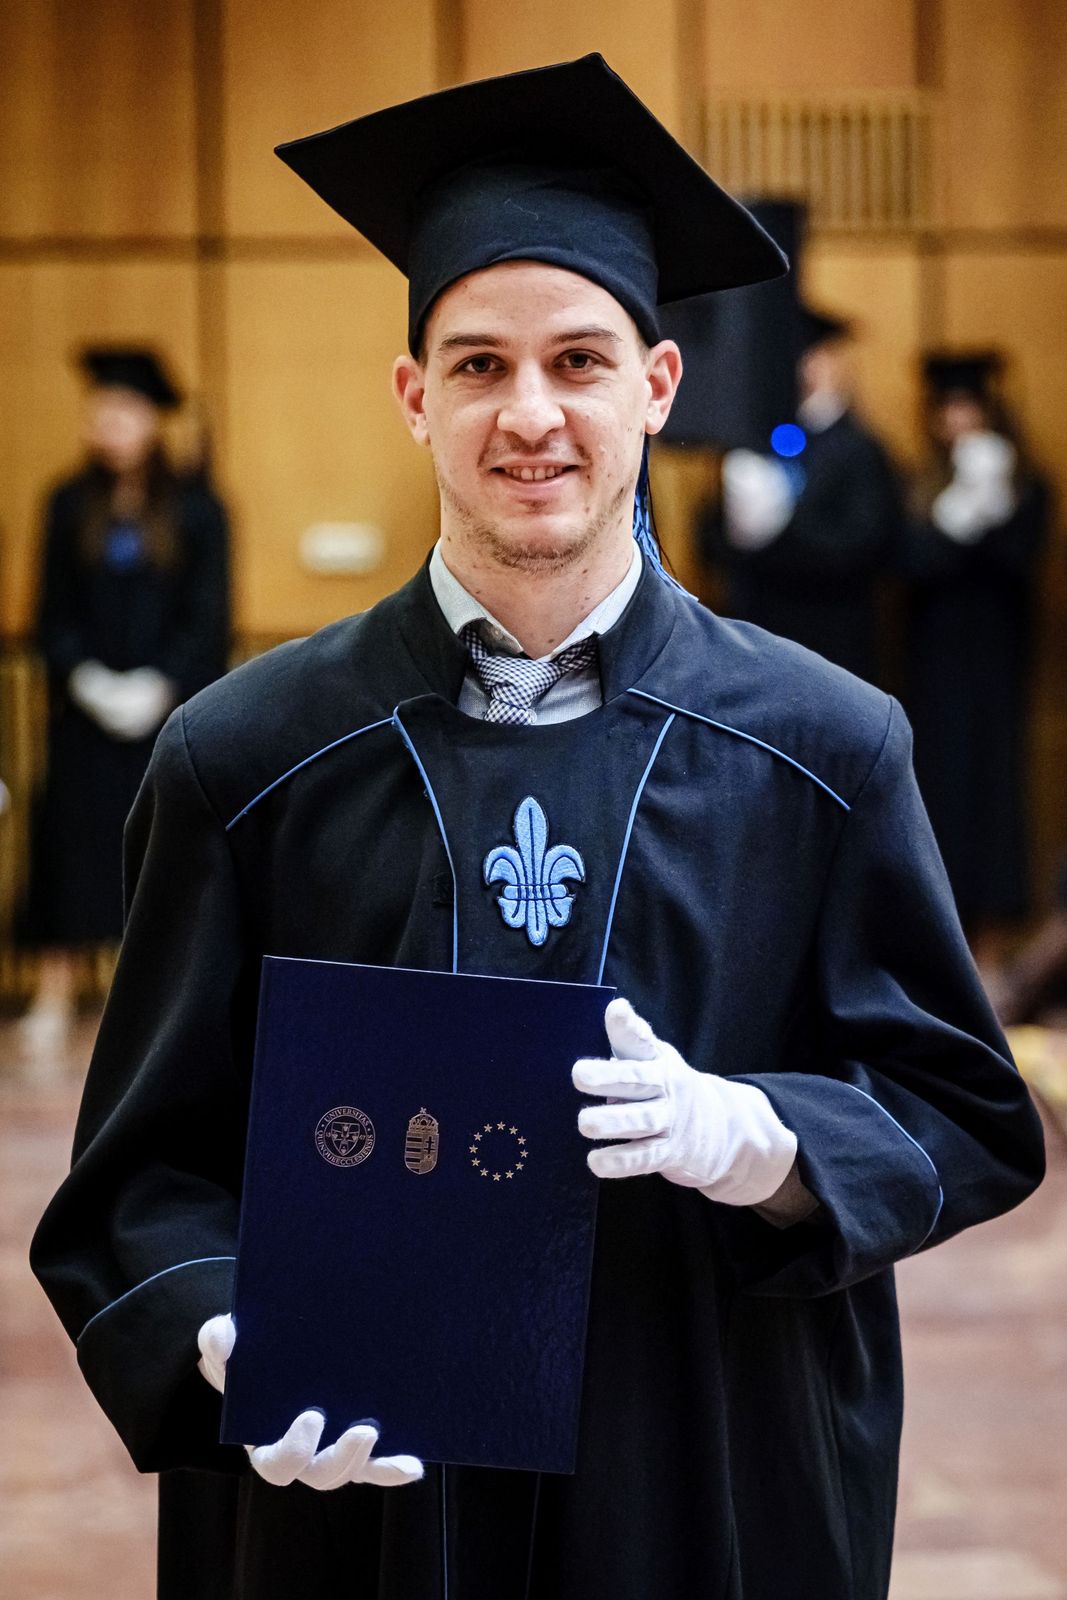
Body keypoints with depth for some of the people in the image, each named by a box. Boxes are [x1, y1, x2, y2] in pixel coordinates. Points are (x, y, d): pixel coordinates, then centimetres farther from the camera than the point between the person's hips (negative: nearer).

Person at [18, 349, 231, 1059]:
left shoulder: (196, 509, 0)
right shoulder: (70, 505, 5)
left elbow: (208, 619, -3)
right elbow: (54, 613, 4)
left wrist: (156, 687, -13)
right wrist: (87, 680, -11)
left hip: (173, 706, -1)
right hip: (88, 708, 1)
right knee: (75, 839, 0)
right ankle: (54, 1000, 3)